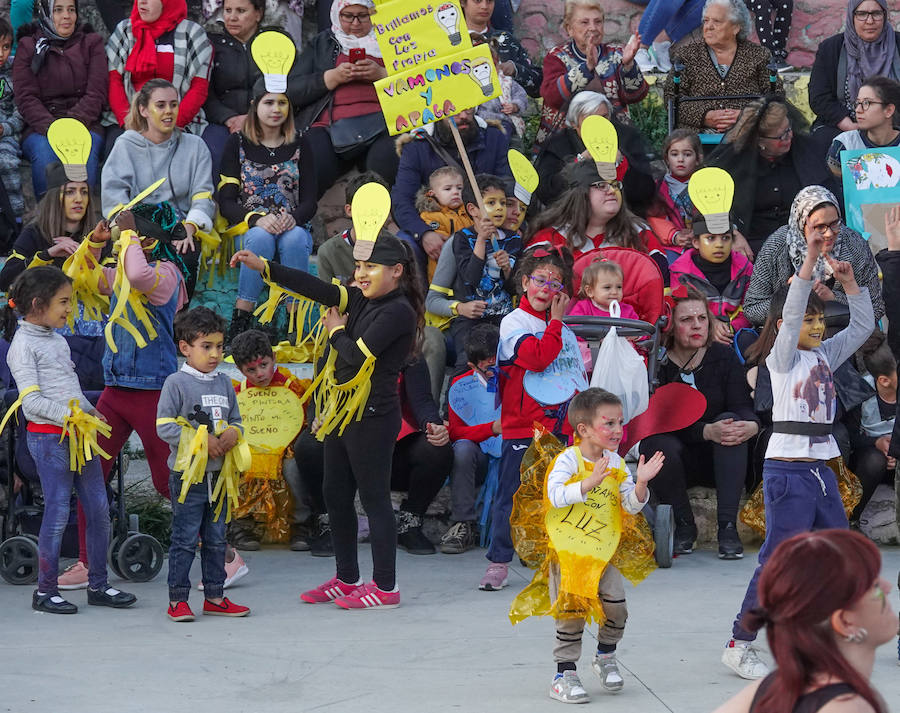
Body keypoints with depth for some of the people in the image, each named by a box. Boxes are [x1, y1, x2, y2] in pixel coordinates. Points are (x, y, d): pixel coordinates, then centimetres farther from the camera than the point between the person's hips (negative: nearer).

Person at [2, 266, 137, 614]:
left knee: (99, 508, 7)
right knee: (58, 511, -6)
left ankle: (98, 584, 16)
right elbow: (31, 401, -16)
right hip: (48, 437, -8)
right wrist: (68, 415, -22)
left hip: (78, 433, 8)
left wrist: (89, 412, 7)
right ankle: (45, 591, 5)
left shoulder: (58, 340, 17)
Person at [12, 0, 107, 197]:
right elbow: (26, 98, 1)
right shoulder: (28, 46, 11)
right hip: (39, 127, 0)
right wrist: (51, 128, -18)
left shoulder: (91, 42, 13)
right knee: (44, 151, -33)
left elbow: (97, 93, 2)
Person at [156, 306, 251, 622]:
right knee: (185, 539, -3)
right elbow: (164, 427, -14)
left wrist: (233, 433, -7)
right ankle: (177, 599, 4)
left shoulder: (225, 384, 11)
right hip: (187, 475, -6)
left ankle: (215, 596, 20)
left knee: (216, 539, 12)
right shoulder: (176, 383, -8)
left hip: (218, 474, 6)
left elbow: (236, 421, 17)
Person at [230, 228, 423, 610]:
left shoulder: (398, 312, -15)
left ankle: (385, 586, 4)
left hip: (372, 418, -10)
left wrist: (336, 331, -2)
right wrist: (263, 266, 1)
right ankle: (347, 579, 26)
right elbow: (320, 289, 6)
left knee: (374, 498, -3)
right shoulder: (363, 301, 10)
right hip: (343, 413, 10)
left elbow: (358, 355, -21)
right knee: (335, 493, 15)